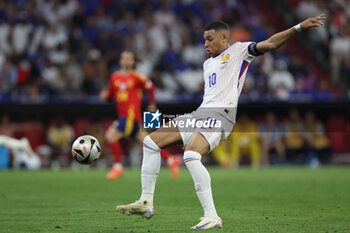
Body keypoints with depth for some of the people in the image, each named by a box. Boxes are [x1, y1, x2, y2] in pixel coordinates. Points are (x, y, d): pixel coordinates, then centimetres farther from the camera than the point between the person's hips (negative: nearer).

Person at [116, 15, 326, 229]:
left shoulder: (238, 51, 5)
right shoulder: (208, 64, 28)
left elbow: (270, 44, -4)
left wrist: (298, 27, -14)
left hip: (219, 115, -9)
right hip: (200, 114, 9)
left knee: (191, 156, -32)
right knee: (151, 141, 3)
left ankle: (212, 217, -31)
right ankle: (146, 203, 5)